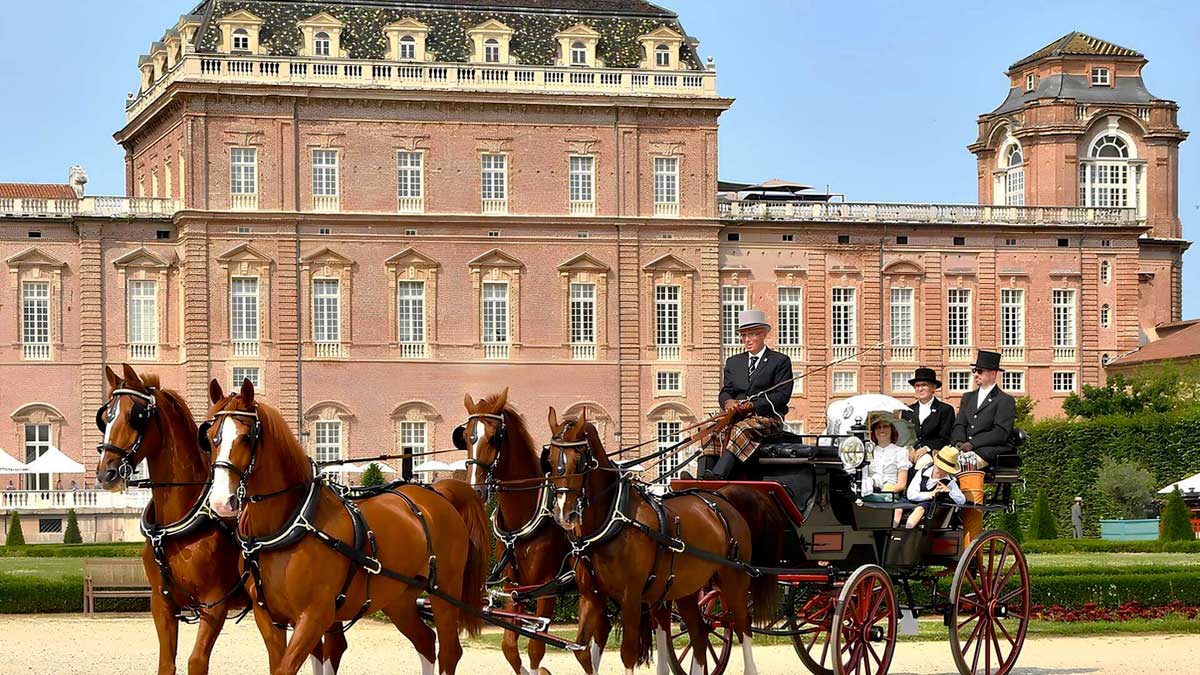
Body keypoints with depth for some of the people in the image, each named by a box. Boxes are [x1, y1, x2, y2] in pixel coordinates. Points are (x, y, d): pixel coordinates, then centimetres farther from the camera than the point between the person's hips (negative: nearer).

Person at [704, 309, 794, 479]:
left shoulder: (780, 361, 9)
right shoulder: (733, 362, 25)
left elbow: (782, 395, -2)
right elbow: (724, 392, 16)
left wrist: (753, 405, -15)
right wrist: (728, 401, -10)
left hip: (767, 418, -5)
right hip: (737, 417, 5)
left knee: (741, 429, -37)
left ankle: (718, 475, -53)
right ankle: (704, 477, -42)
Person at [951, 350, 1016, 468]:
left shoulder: (1006, 401, 3)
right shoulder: (968, 397, 26)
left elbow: (1001, 433, -8)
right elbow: (959, 424, 15)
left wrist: (972, 444, -17)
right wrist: (959, 442, -8)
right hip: (967, 449, 5)